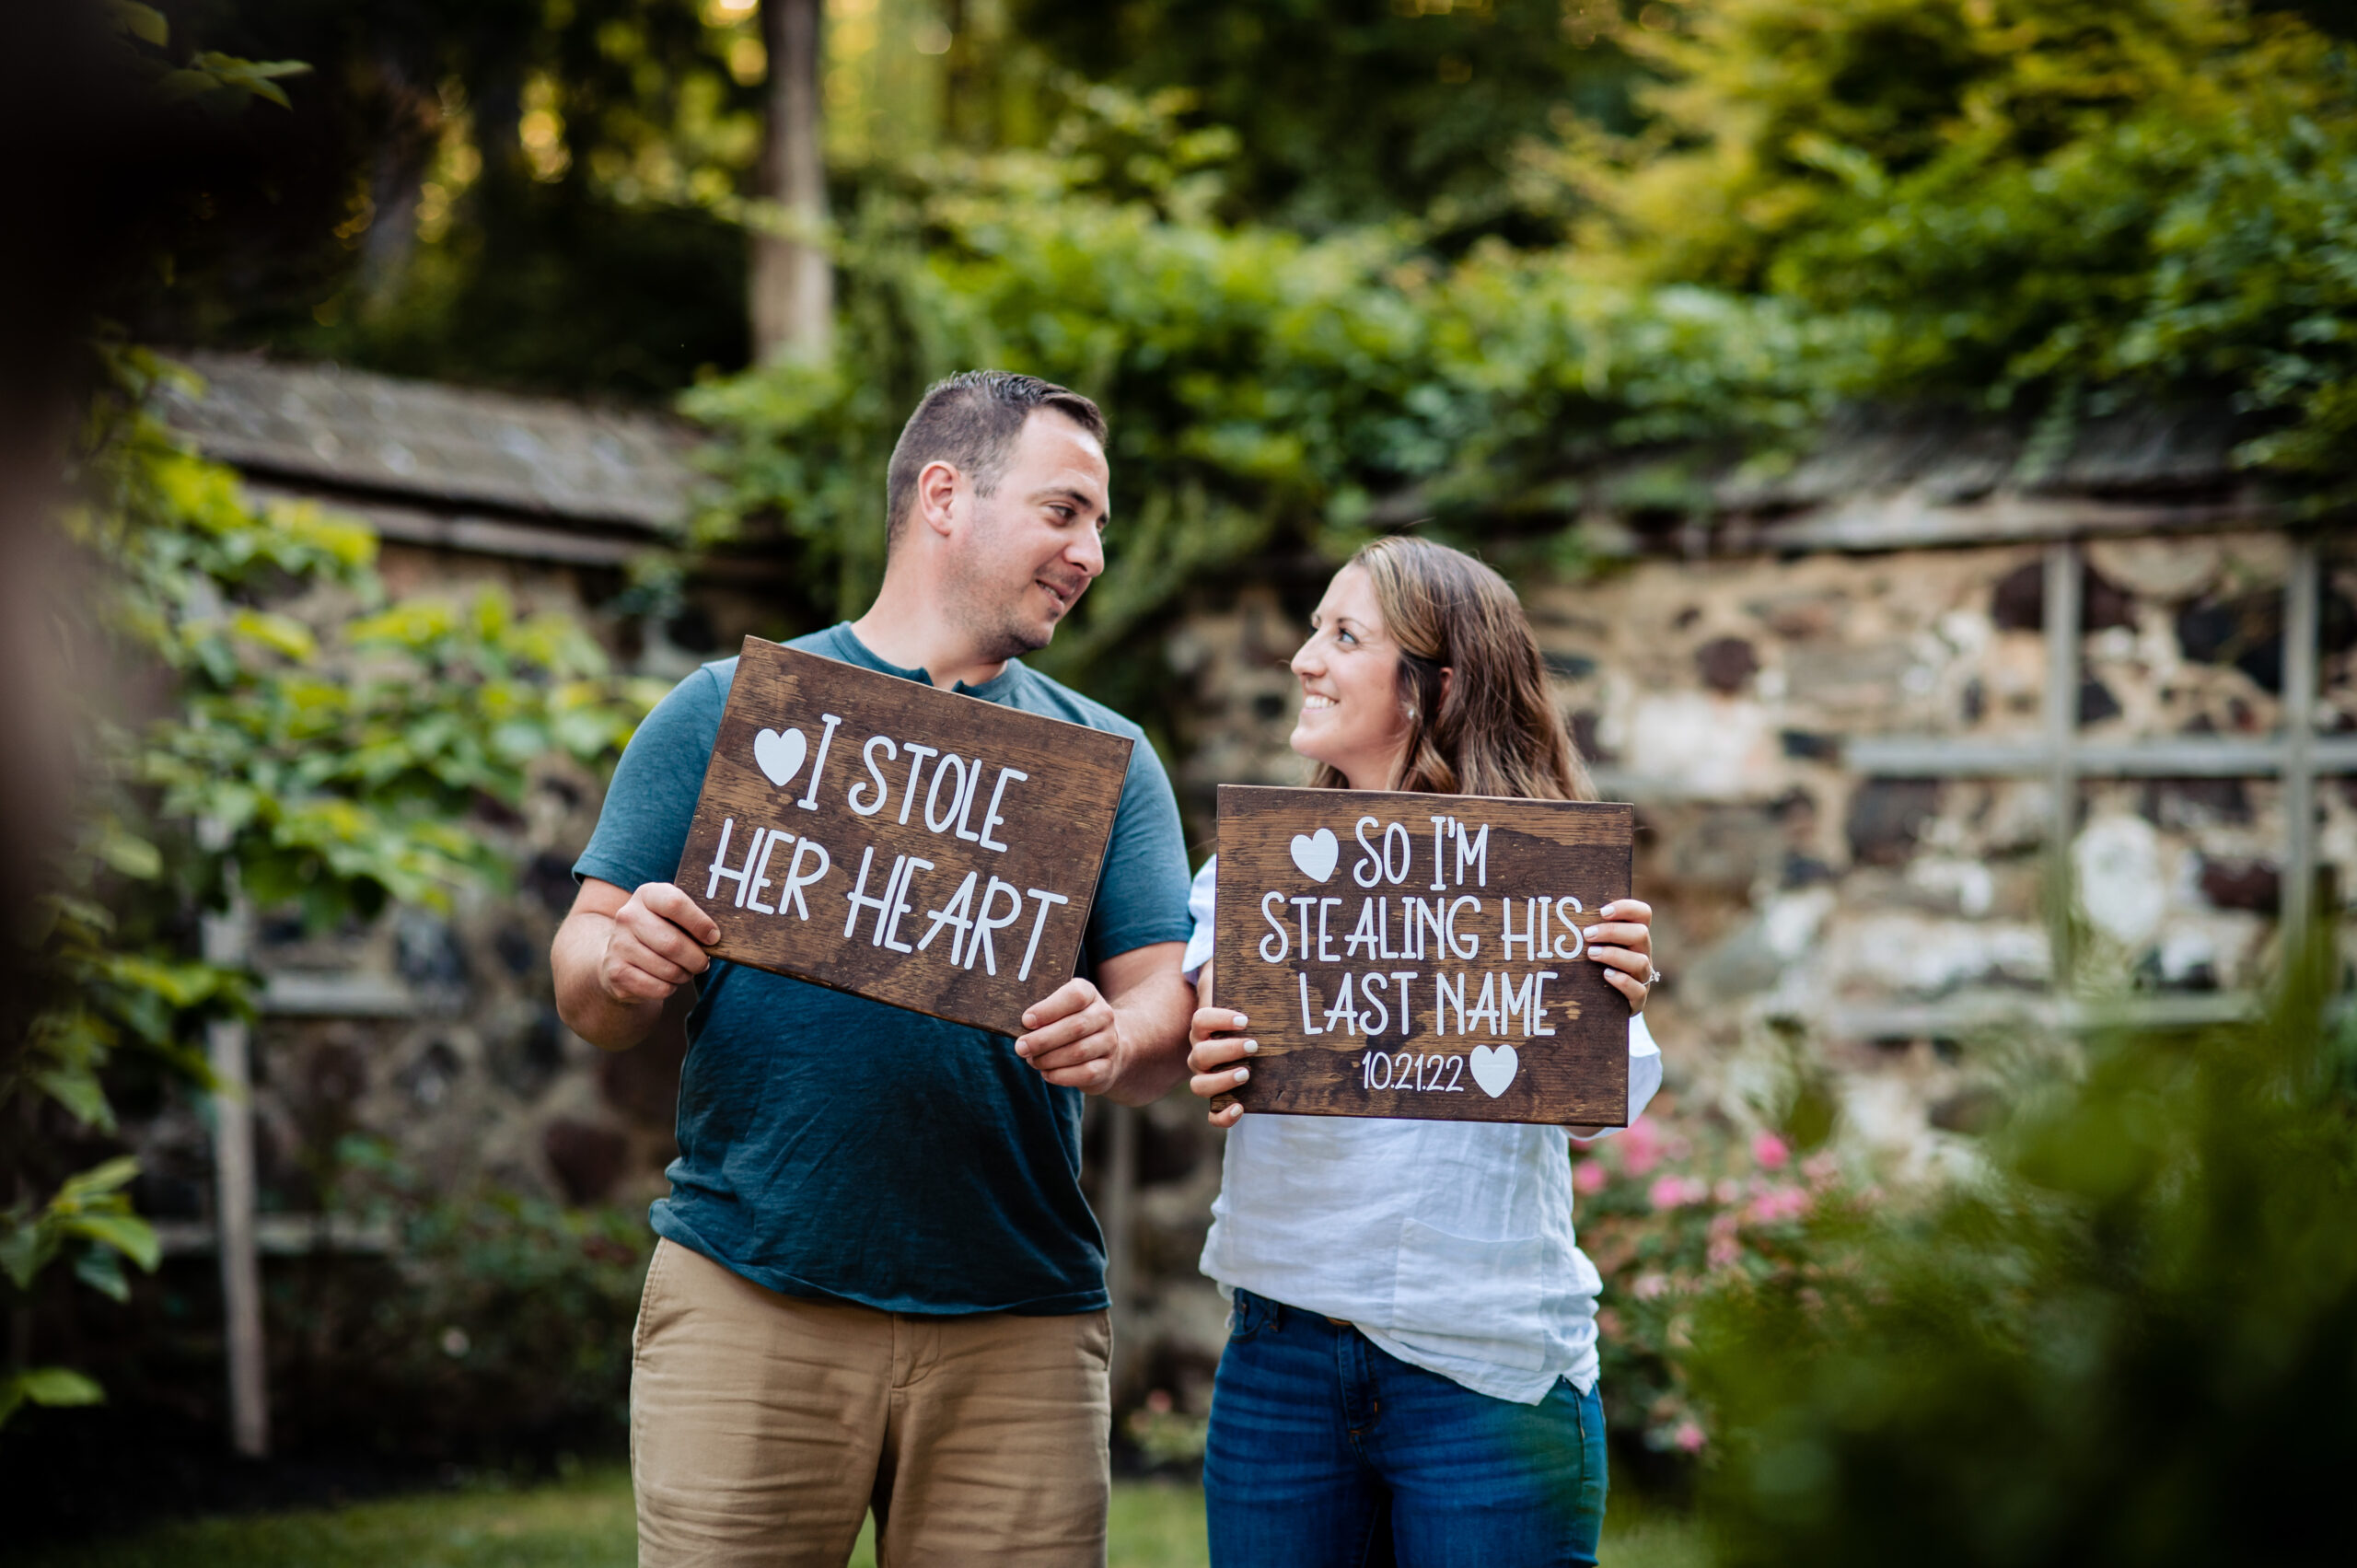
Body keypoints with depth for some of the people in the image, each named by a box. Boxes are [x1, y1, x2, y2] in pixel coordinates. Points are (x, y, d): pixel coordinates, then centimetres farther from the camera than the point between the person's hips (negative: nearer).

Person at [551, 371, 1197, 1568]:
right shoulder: (730, 711, 7)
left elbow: (1167, 1005, 6)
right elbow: (586, 989, 6)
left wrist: (1112, 1042, -17)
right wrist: (625, 967, -17)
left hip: (1018, 1325, 2)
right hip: (749, 1303, -2)